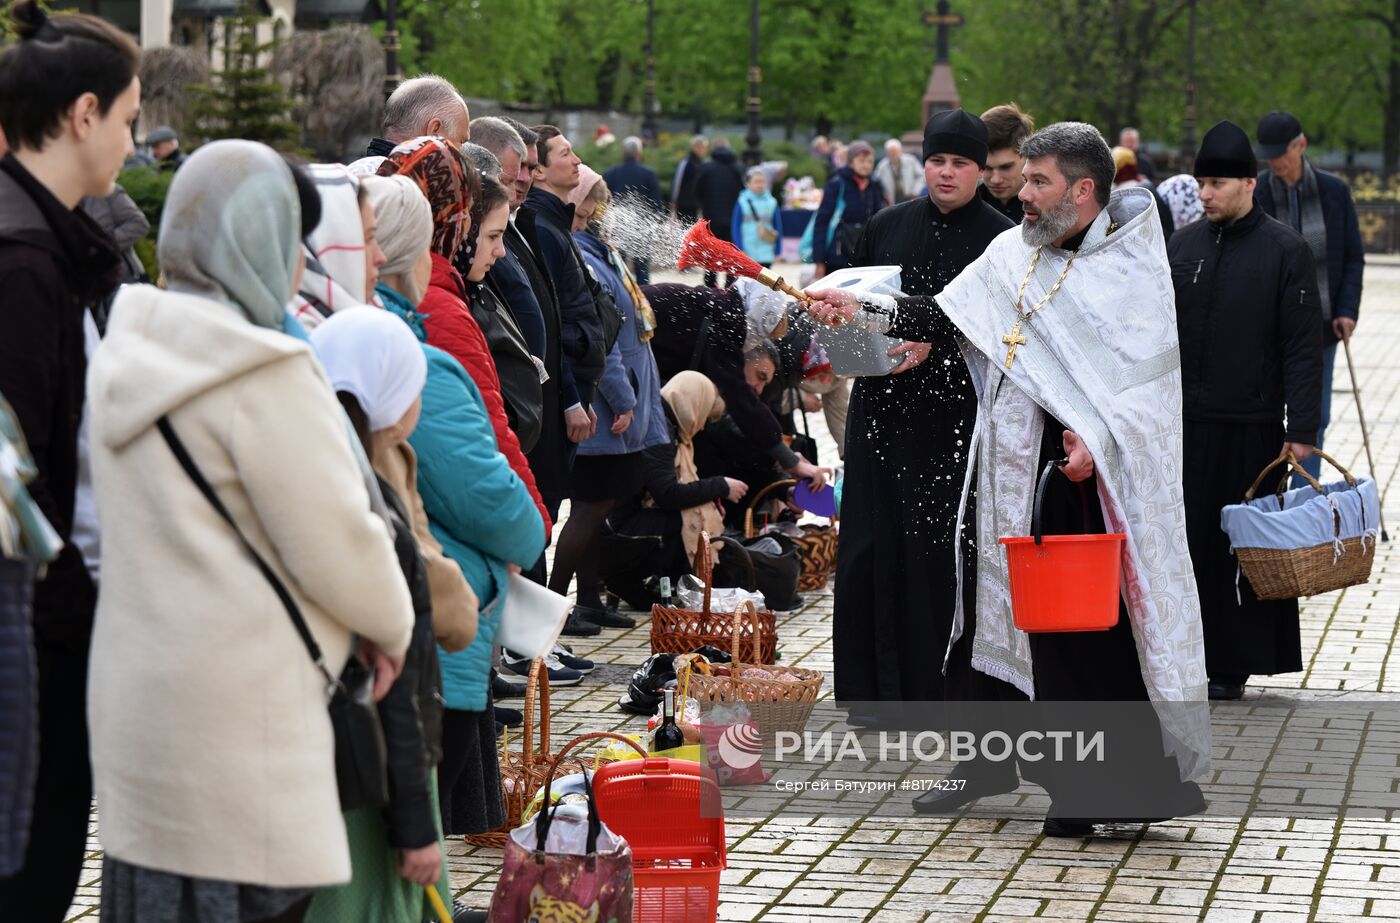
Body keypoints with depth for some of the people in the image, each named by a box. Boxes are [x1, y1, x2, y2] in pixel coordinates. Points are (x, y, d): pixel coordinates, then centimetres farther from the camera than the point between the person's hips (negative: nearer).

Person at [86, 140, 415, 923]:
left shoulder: (128, 355, 10)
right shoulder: (266, 378, -16)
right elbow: (338, 545, -13)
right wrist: (394, 624, 7)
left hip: (138, 700, 8)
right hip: (235, 713, -8)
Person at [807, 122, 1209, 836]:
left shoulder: (1131, 267, -6)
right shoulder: (1011, 253, 12)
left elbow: (1145, 372, -11)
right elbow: (941, 317, 11)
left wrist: (1097, 436, -22)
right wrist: (860, 311, 0)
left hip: (1082, 469, -6)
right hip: (1006, 463, 7)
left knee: (1079, 625, -7)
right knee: (993, 607, 13)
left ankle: (1099, 786, 2)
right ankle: (988, 763, 27)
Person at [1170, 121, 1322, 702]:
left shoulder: (1285, 250, -5)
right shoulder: (1182, 246, 9)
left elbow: (1303, 348, -6)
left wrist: (1301, 430, -11)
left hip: (1250, 428, -4)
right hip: (1184, 423, 4)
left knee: (1243, 545, 2)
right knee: (1187, 540, 4)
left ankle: (1234, 665, 11)